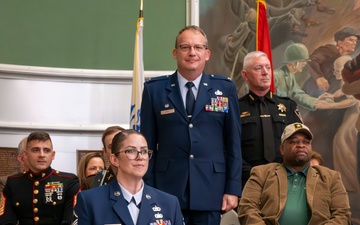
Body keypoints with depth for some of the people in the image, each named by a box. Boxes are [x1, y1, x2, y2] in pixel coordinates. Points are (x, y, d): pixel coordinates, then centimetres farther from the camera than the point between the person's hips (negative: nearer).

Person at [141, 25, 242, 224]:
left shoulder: (225, 89, 6)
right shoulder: (154, 90, 4)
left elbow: (233, 142, 6)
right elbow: (148, 144, 4)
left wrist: (233, 188, 0)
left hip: (210, 190, 1)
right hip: (168, 189, 0)